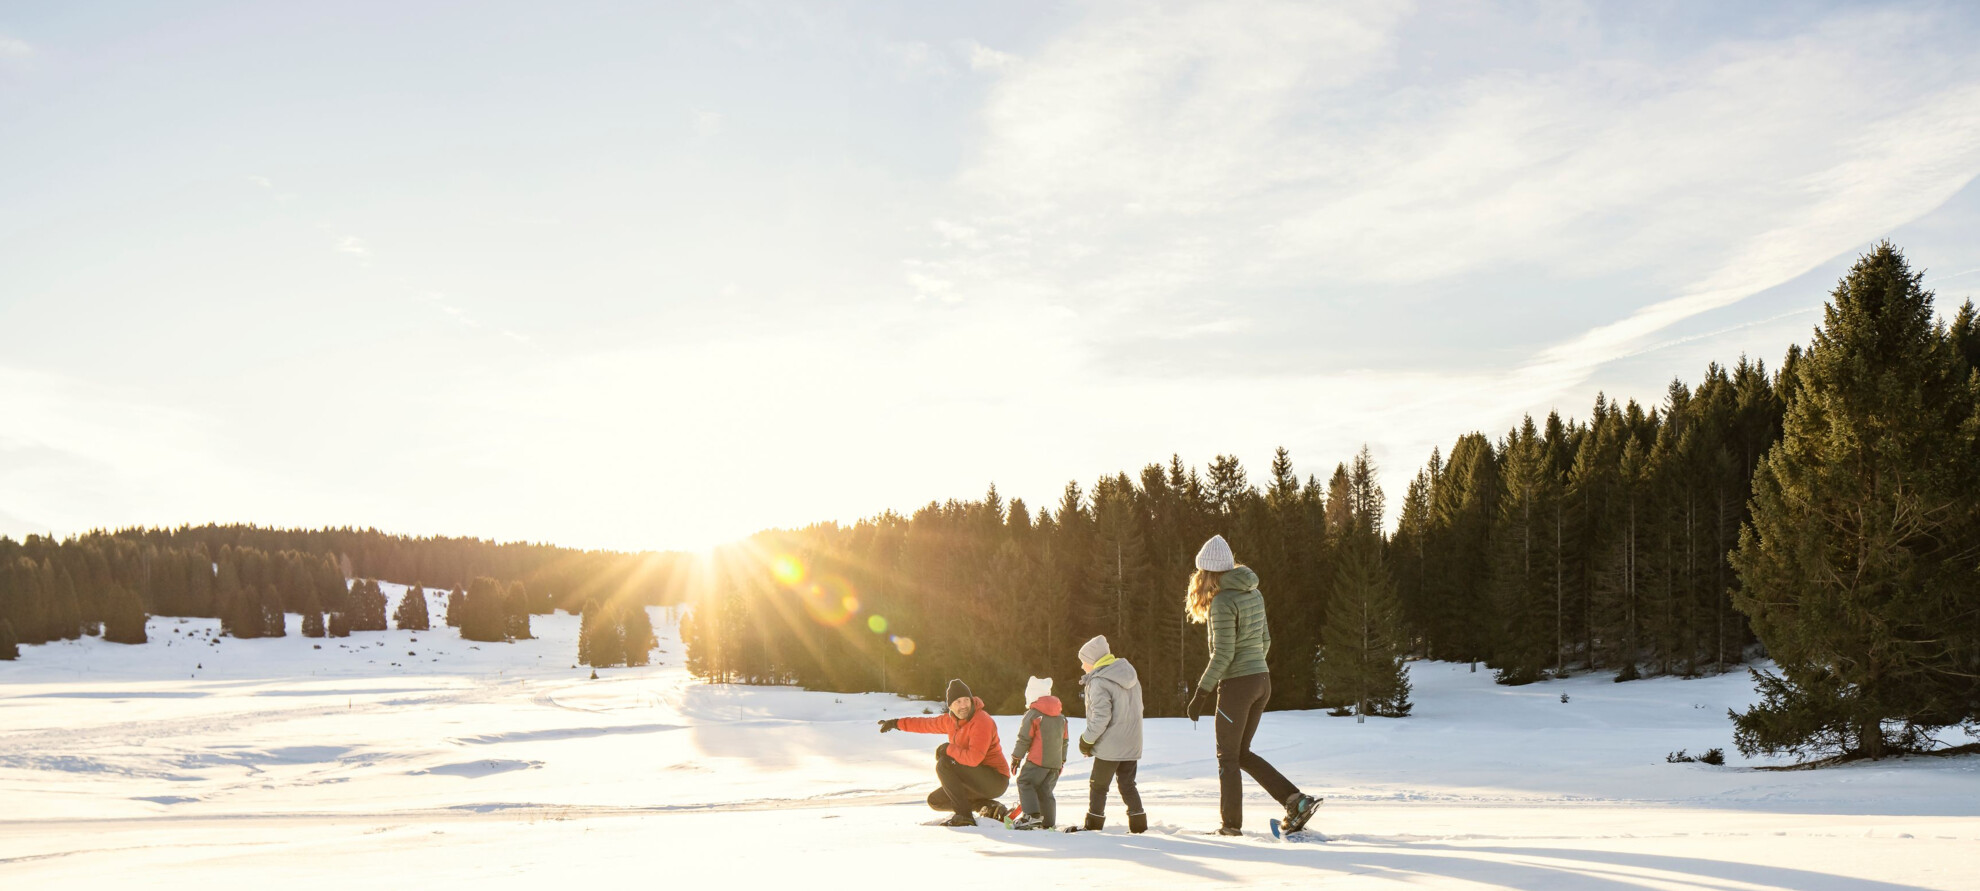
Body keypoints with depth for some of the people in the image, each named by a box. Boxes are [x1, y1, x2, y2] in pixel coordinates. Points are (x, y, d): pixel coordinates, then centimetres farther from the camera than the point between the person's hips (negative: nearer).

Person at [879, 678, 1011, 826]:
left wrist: (949, 749, -18)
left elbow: (973, 758, -33)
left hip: (996, 780, -10)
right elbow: (928, 724, 24)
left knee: (944, 764, -22)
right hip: (977, 780, 10)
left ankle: (964, 815, -19)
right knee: (935, 801, 14)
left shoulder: (981, 722, -22)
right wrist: (897, 723, 29)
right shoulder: (951, 720, 5)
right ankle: (989, 807, 6)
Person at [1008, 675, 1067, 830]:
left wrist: (1016, 757, 3)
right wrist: (1062, 760, 31)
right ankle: (1048, 822, 9)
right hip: (1056, 762, 7)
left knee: (1024, 783, -1)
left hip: (1037, 760, -7)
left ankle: (1032, 815, -16)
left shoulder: (1032, 714, -6)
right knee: (1045, 791, 12)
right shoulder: (1061, 717, 16)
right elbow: (1065, 740, 22)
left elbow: (1023, 739, -7)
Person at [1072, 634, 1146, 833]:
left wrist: (1087, 739, -11)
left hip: (1109, 746, -8)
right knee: (1127, 784, 15)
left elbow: (1101, 716, -23)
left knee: (1098, 785, 5)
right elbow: (1137, 707, 15)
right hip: (1132, 744, 8)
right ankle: (1138, 823, 12)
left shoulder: (1099, 682, -18)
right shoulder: (1129, 675, 9)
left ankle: (1093, 825, 8)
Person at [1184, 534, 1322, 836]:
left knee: (1227, 757, 5)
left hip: (1237, 685, -8)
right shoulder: (1253, 594, 9)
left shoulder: (1222, 602, -16)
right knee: (1242, 753, 17)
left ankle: (1231, 825, 9)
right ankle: (1296, 800, 7)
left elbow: (1223, 654, -19)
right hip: (1262, 680, 8)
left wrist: (1201, 694, -14)